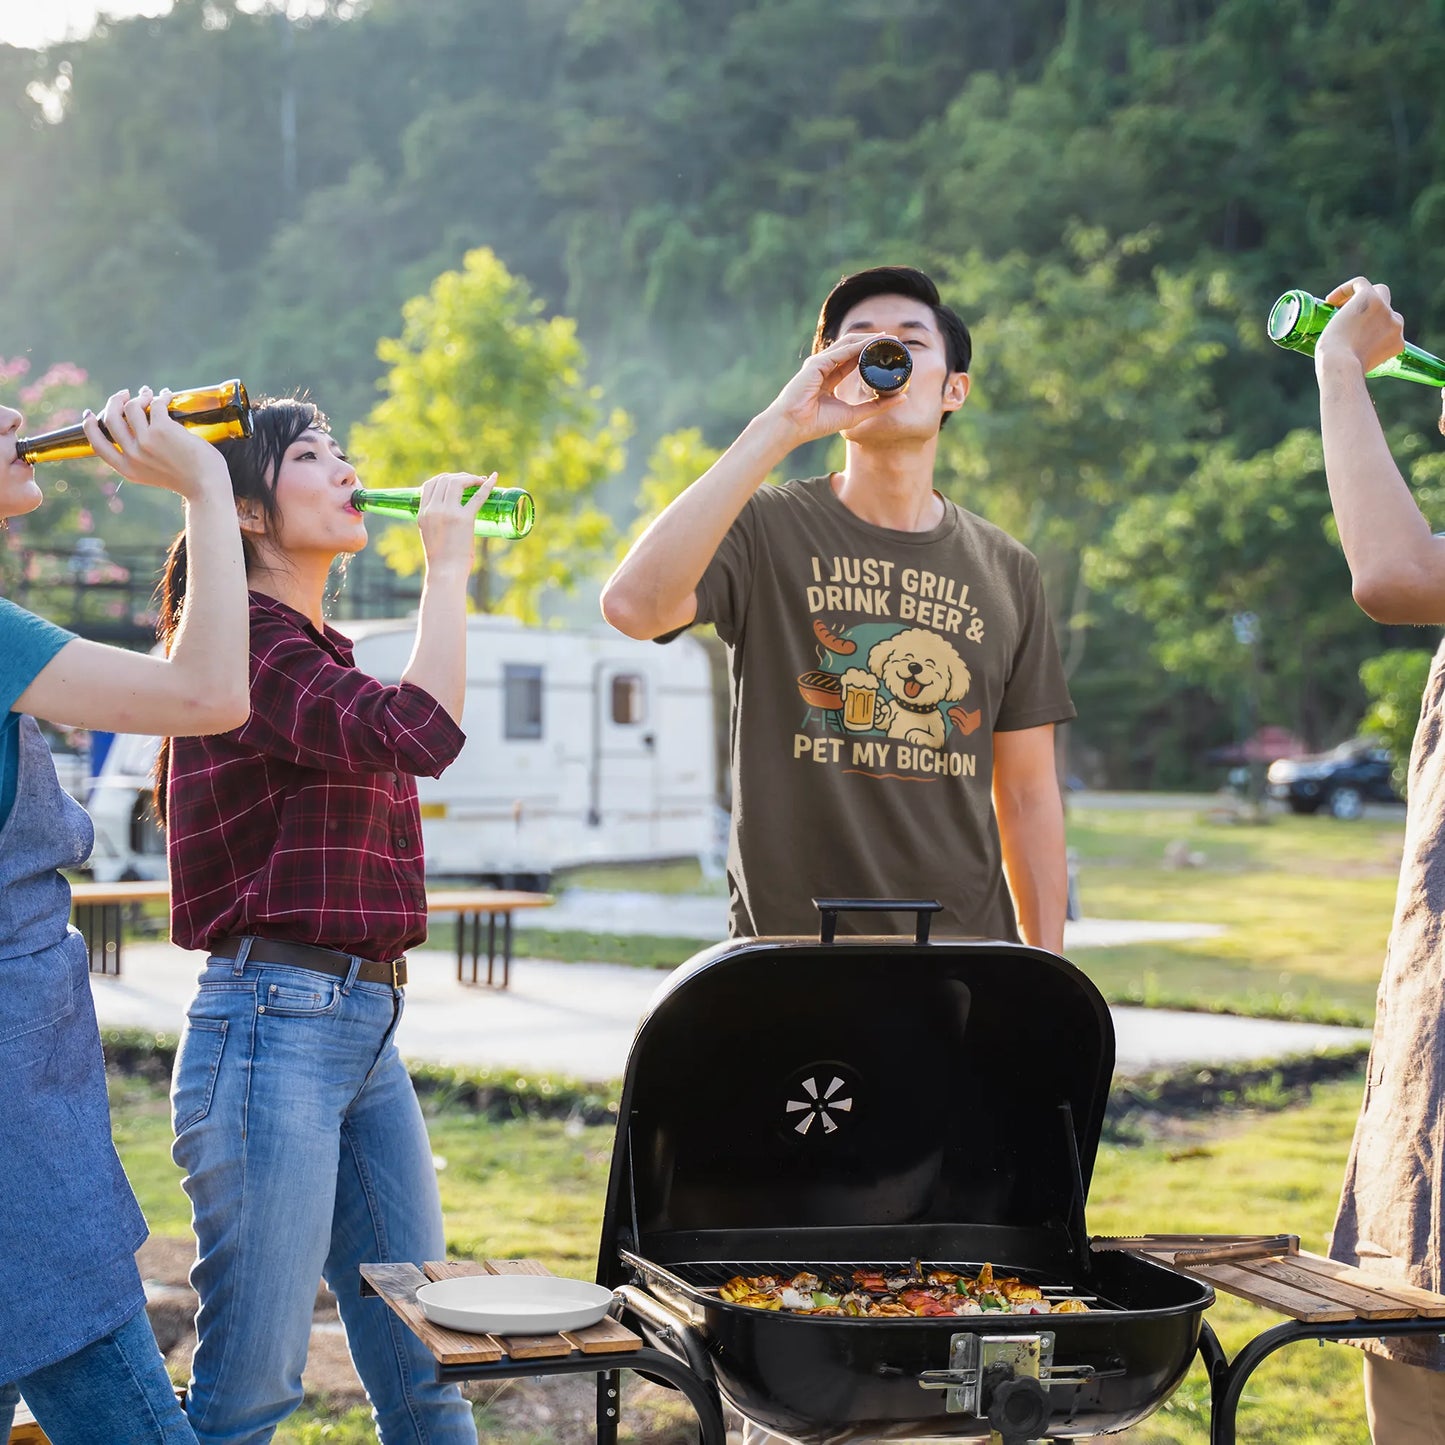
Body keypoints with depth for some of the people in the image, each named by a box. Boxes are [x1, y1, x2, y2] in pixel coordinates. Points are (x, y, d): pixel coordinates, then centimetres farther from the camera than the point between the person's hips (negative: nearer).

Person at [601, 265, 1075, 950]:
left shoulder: (1006, 571, 9)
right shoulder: (765, 529, -1)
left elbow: (1028, 792, 12)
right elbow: (632, 606, -23)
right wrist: (778, 429, -21)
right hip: (789, 946, -3)